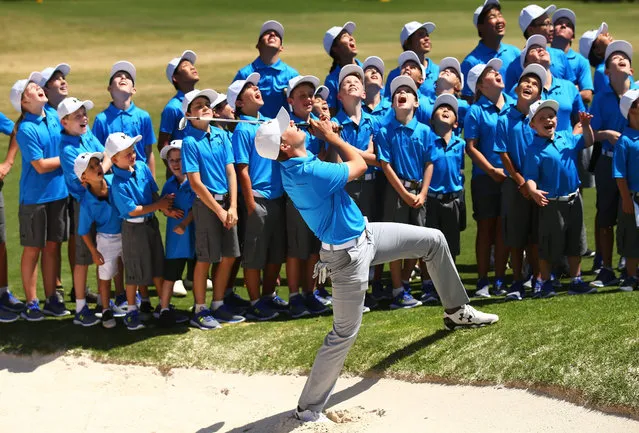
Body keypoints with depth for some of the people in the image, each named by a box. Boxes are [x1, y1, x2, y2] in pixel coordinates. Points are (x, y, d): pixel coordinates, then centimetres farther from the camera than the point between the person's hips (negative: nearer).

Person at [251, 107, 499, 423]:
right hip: (349, 254, -9)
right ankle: (309, 408, 9)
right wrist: (329, 135, -5)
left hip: (364, 233, 9)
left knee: (434, 240, 14)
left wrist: (326, 135, -3)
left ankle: (456, 311, 31)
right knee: (345, 333, -3)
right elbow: (358, 165, -17)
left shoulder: (296, 164, -3)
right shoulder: (307, 173, -31)